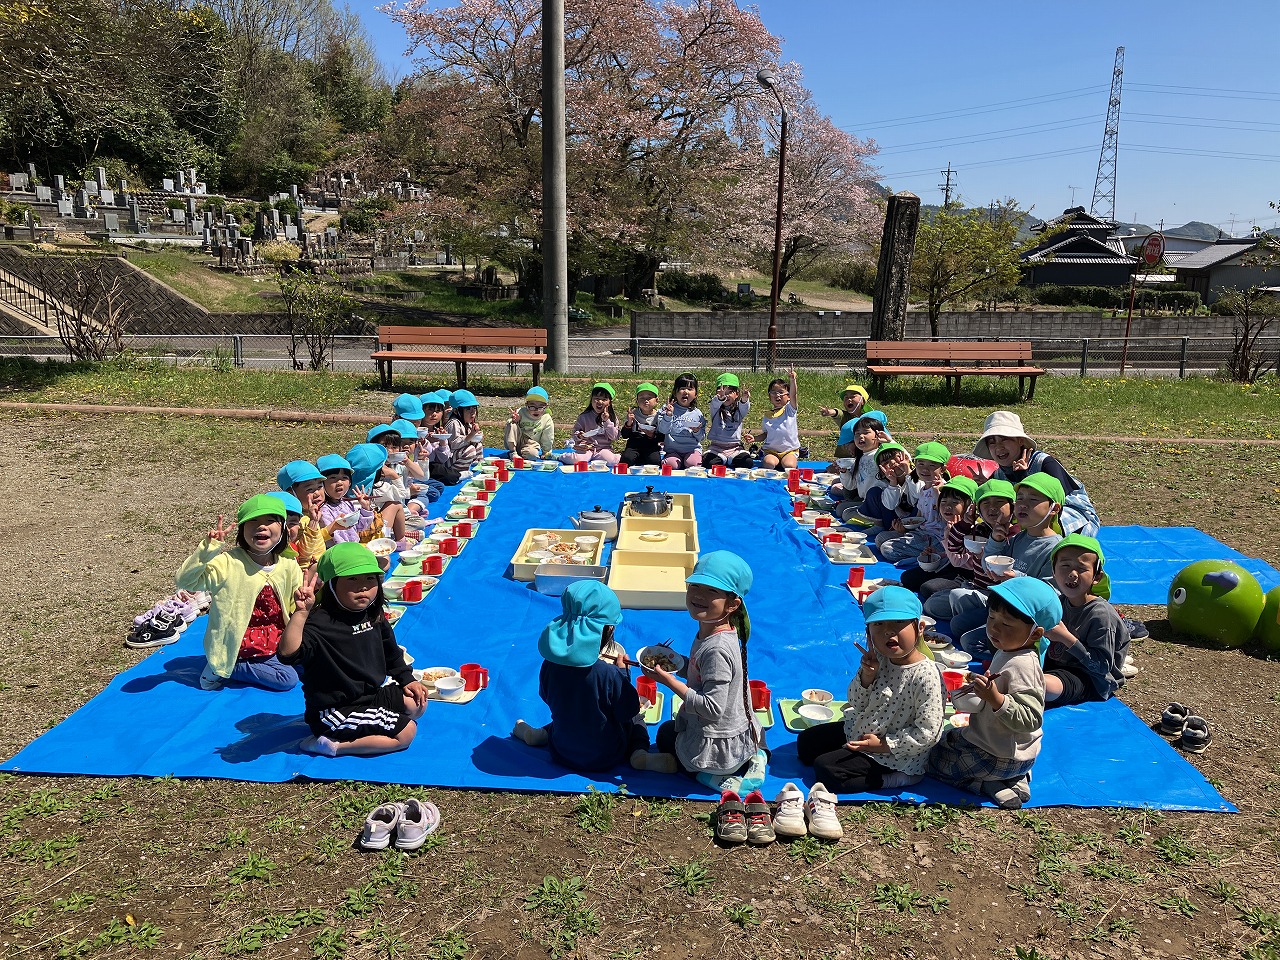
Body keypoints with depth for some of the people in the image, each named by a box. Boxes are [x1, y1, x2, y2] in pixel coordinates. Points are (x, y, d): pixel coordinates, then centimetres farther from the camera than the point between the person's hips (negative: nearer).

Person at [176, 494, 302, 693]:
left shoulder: (289, 566, -4)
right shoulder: (228, 563, -18)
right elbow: (185, 581, -29)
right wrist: (208, 548, -38)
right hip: (234, 649, -6)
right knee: (288, 679, -12)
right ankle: (221, 670, 3)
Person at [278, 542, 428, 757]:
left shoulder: (374, 617, 0)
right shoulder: (320, 623, -25)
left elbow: (391, 652, 18)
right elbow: (288, 653, -44)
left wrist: (407, 680, 13)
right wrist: (301, 612, -52)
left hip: (371, 695, 9)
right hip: (333, 713, -9)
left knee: (417, 704, 14)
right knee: (405, 732, -11)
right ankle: (333, 745, -5)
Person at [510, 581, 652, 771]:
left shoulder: (549, 665, -18)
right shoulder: (609, 673, -32)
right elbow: (629, 711, -17)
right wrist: (623, 672, -6)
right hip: (605, 758, -3)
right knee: (636, 719, 24)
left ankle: (539, 734, 23)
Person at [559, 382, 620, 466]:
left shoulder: (613, 417, 5)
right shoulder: (584, 417, 2)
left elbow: (614, 437, -2)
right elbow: (575, 431, 9)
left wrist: (607, 421, -11)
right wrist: (579, 436, -15)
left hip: (604, 449, 0)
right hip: (587, 448, 0)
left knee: (612, 461, -33)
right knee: (575, 460, -30)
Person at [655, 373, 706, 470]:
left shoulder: (697, 413, 8)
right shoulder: (668, 409, 3)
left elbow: (701, 438, 10)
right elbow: (662, 430, -7)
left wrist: (697, 432, -12)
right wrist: (668, 415, -21)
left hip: (692, 449, 1)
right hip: (672, 450, -1)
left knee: (692, 463, -29)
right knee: (671, 464, -29)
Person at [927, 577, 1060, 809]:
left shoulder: (1022, 666, -31)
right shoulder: (1008, 652, 1)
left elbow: (1030, 719, -34)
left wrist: (996, 699, -44)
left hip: (1000, 759, -9)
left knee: (933, 759, 0)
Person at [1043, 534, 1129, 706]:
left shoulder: (1100, 614, -19)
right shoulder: (1061, 602, 3)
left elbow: (1102, 666, -21)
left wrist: (1067, 638, -26)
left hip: (1089, 680, -8)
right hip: (1056, 665, 8)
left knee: (1044, 685, -35)